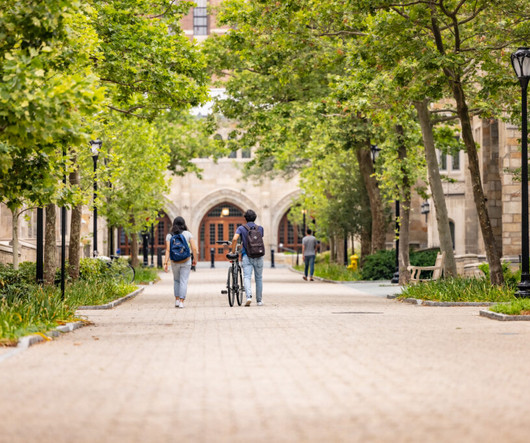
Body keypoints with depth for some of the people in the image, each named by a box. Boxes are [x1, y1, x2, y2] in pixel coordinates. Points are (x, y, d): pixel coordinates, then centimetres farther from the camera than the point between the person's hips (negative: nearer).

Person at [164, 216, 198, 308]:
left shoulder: (169, 235, -1)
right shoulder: (188, 234, -3)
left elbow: (168, 250, -10)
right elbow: (194, 248, -7)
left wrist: (166, 262, -12)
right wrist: (195, 259, 5)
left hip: (174, 262, 2)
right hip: (186, 261, -2)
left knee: (176, 280, 20)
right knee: (183, 281, 2)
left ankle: (177, 300, 14)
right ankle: (181, 301, -6)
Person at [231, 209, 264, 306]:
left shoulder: (241, 228, 1)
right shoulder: (260, 228, 7)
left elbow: (235, 239, -14)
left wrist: (233, 252, -5)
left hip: (246, 256, -2)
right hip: (258, 256, 2)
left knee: (247, 277, -8)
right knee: (259, 278, 13)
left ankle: (248, 297, -30)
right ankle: (259, 300, 19)